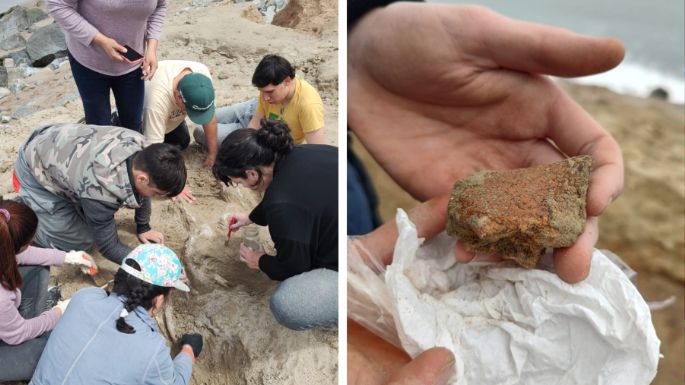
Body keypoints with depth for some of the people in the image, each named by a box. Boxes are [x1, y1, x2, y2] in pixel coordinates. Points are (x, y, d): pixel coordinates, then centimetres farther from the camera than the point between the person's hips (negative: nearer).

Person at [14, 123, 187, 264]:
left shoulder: (138, 144, -23)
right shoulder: (100, 192, -40)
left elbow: (141, 190, -1)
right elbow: (108, 246, -23)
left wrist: (143, 227, 7)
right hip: (35, 169, -6)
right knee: (78, 241, -5)